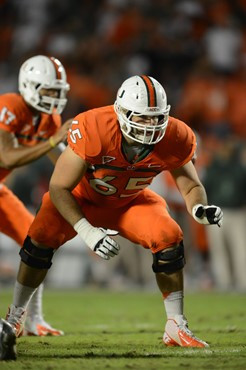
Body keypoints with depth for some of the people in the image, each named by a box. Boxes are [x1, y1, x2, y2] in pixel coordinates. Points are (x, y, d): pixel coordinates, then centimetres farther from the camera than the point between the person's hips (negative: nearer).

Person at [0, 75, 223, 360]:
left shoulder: (173, 138, -28)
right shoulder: (93, 130, -38)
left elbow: (191, 186, -12)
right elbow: (59, 187, -30)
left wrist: (200, 208, -36)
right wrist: (86, 231, -40)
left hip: (131, 201, 2)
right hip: (83, 198, -2)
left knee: (170, 240, -21)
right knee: (41, 237, -19)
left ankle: (176, 327, -7)